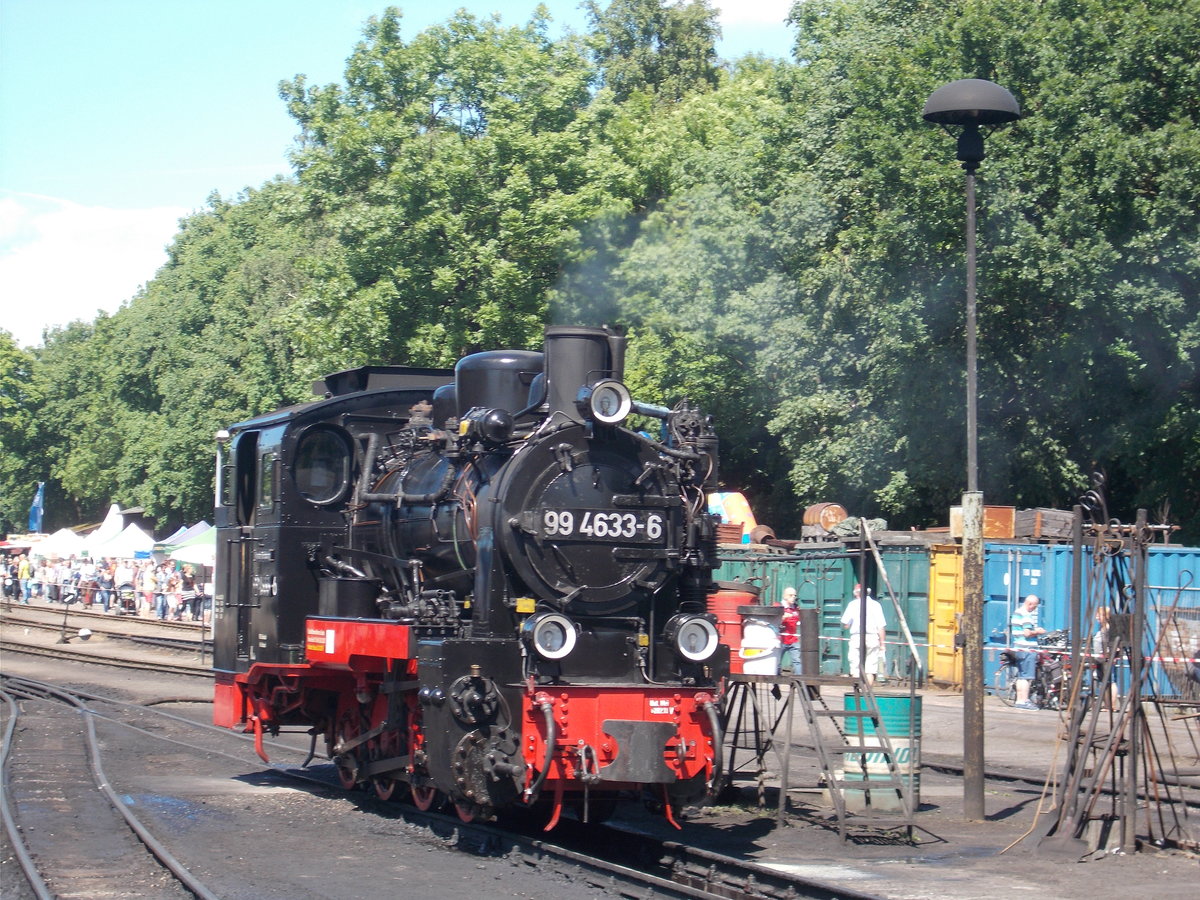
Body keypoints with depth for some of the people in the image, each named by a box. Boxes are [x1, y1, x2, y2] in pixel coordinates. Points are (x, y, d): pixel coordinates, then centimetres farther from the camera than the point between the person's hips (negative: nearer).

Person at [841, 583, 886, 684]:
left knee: (855, 668, 4)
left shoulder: (853, 604, 3)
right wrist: (882, 643, 5)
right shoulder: (876, 605, 5)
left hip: (856, 638, -1)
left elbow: (845, 625, 0)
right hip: (873, 637, 1)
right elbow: (881, 626, 1)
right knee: (870, 669, 5)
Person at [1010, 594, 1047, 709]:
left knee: (1021, 676, 15)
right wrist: (1038, 631, -6)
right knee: (1026, 677, -8)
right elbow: (1027, 633, -23)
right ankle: (1024, 701, -9)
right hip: (1027, 649, -10)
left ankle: (1019, 700, 18)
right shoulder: (1026, 615, -15)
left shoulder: (1016, 613, 15)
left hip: (1018, 648, 10)